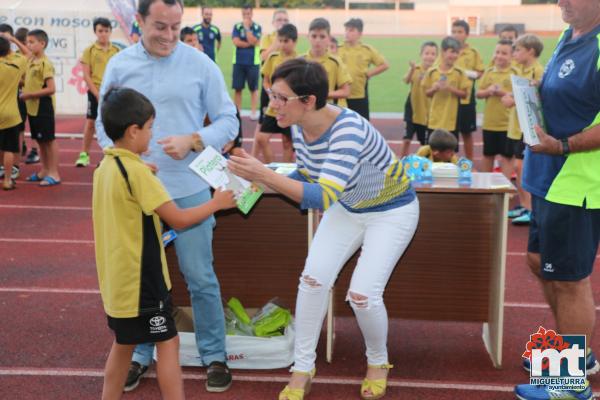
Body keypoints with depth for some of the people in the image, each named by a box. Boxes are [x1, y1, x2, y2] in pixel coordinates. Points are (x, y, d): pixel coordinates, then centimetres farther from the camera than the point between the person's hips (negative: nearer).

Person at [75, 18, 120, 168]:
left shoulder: (116, 51, 2)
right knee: (90, 122, 2)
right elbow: (86, 75, -5)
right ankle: (84, 154, 10)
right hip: (95, 92, -1)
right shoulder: (89, 50, -2)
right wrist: (97, 93, -12)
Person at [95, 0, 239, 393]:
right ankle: (141, 354, 31)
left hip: (189, 191, -2)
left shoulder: (200, 64, -3)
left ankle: (215, 355, 23)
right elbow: (104, 124, 7)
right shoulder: (119, 65, 2)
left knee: (200, 278, 5)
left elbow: (228, 121, 1)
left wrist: (193, 141, -17)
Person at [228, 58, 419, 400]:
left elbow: (323, 197, -45)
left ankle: (378, 362, 18)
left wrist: (265, 174, -50)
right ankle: (303, 367, 11)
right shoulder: (299, 127, -14)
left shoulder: (348, 130, -38)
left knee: (363, 294, -13)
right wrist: (262, 179, -14)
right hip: (347, 208, 7)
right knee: (313, 278, -6)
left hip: (392, 211, -6)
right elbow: (306, 176, 3)